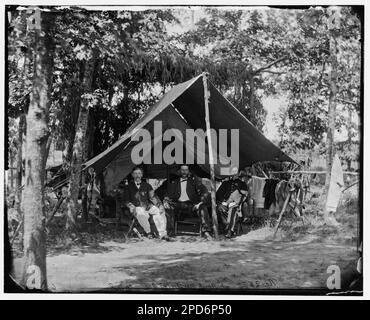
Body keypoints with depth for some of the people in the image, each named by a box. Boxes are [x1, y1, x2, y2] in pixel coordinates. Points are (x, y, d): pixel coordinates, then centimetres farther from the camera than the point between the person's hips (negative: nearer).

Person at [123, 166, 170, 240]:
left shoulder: (146, 185, 15)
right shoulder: (129, 186, 10)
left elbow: (153, 197, 8)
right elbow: (126, 201, 9)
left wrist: (160, 206, -8)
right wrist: (132, 207, -10)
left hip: (147, 206, 2)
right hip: (137, 207, -2)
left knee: (159, 212, -27)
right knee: (141, 214, -37)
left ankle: (162, 234, -26)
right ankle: (148, 232, -15)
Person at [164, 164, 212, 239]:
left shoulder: (194, 179, 9)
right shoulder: (174, 182, 18)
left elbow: (204, 191, 0)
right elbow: (169, 195, 15)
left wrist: (200, 202, -17)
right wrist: (165, 202, -8)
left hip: (191, 204, -2)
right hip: (178, 204, 2)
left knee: (202, 208, -32)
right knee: (166, 208, -25)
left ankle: (206, 232, -33)